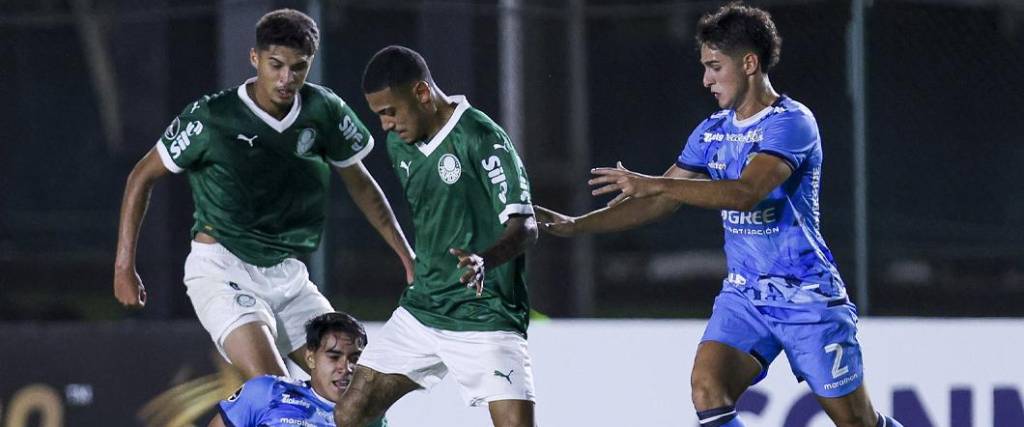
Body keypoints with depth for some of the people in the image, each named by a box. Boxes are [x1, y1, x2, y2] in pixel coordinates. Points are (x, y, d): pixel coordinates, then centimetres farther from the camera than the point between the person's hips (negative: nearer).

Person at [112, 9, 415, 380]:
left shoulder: (324, 110, -2)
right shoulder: (211, 117, -14)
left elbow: (359, 182, 14)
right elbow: (143, 177, -3)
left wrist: (408, 257, 12)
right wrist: (124, 265, -5)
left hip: (287, 276, 6)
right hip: (222, 270, -5)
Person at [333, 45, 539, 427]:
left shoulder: (482, 138, -16)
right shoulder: (399, 145, 8)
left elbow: (525, 227, -21)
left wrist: (484, 261, -38)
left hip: (486, 319, -8)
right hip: (420, 310, 8)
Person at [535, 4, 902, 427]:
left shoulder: (791, 122, -15)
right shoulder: (712, 132, 8)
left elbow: (746, 193, -30)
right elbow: (657, 205, 13)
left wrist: (652, 184, -32)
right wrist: (574, 225, 4)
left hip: (807, 297, -6)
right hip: (743, 295, 6)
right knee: (707, 387, -19)